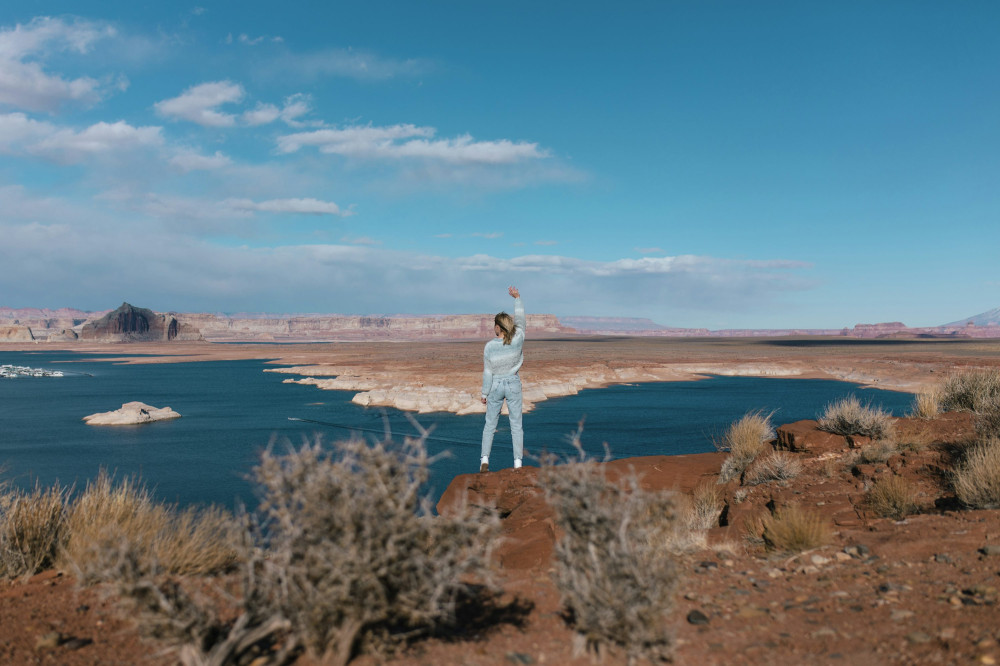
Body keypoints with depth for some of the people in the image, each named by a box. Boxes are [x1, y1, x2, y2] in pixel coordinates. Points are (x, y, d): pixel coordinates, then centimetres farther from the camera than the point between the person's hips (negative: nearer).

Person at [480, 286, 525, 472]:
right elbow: (520, 319, 2)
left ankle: (485, 460, 7)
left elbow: (487, 373, -9)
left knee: (490, 424, 12)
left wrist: (484, 393, 3)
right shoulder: (518, 340, -15)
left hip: (496, 386, 0)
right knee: (516, 424, 7)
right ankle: (517, 463, 6)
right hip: (513, 385, 1)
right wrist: (517, 298, 9)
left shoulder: (489, 347, -15)